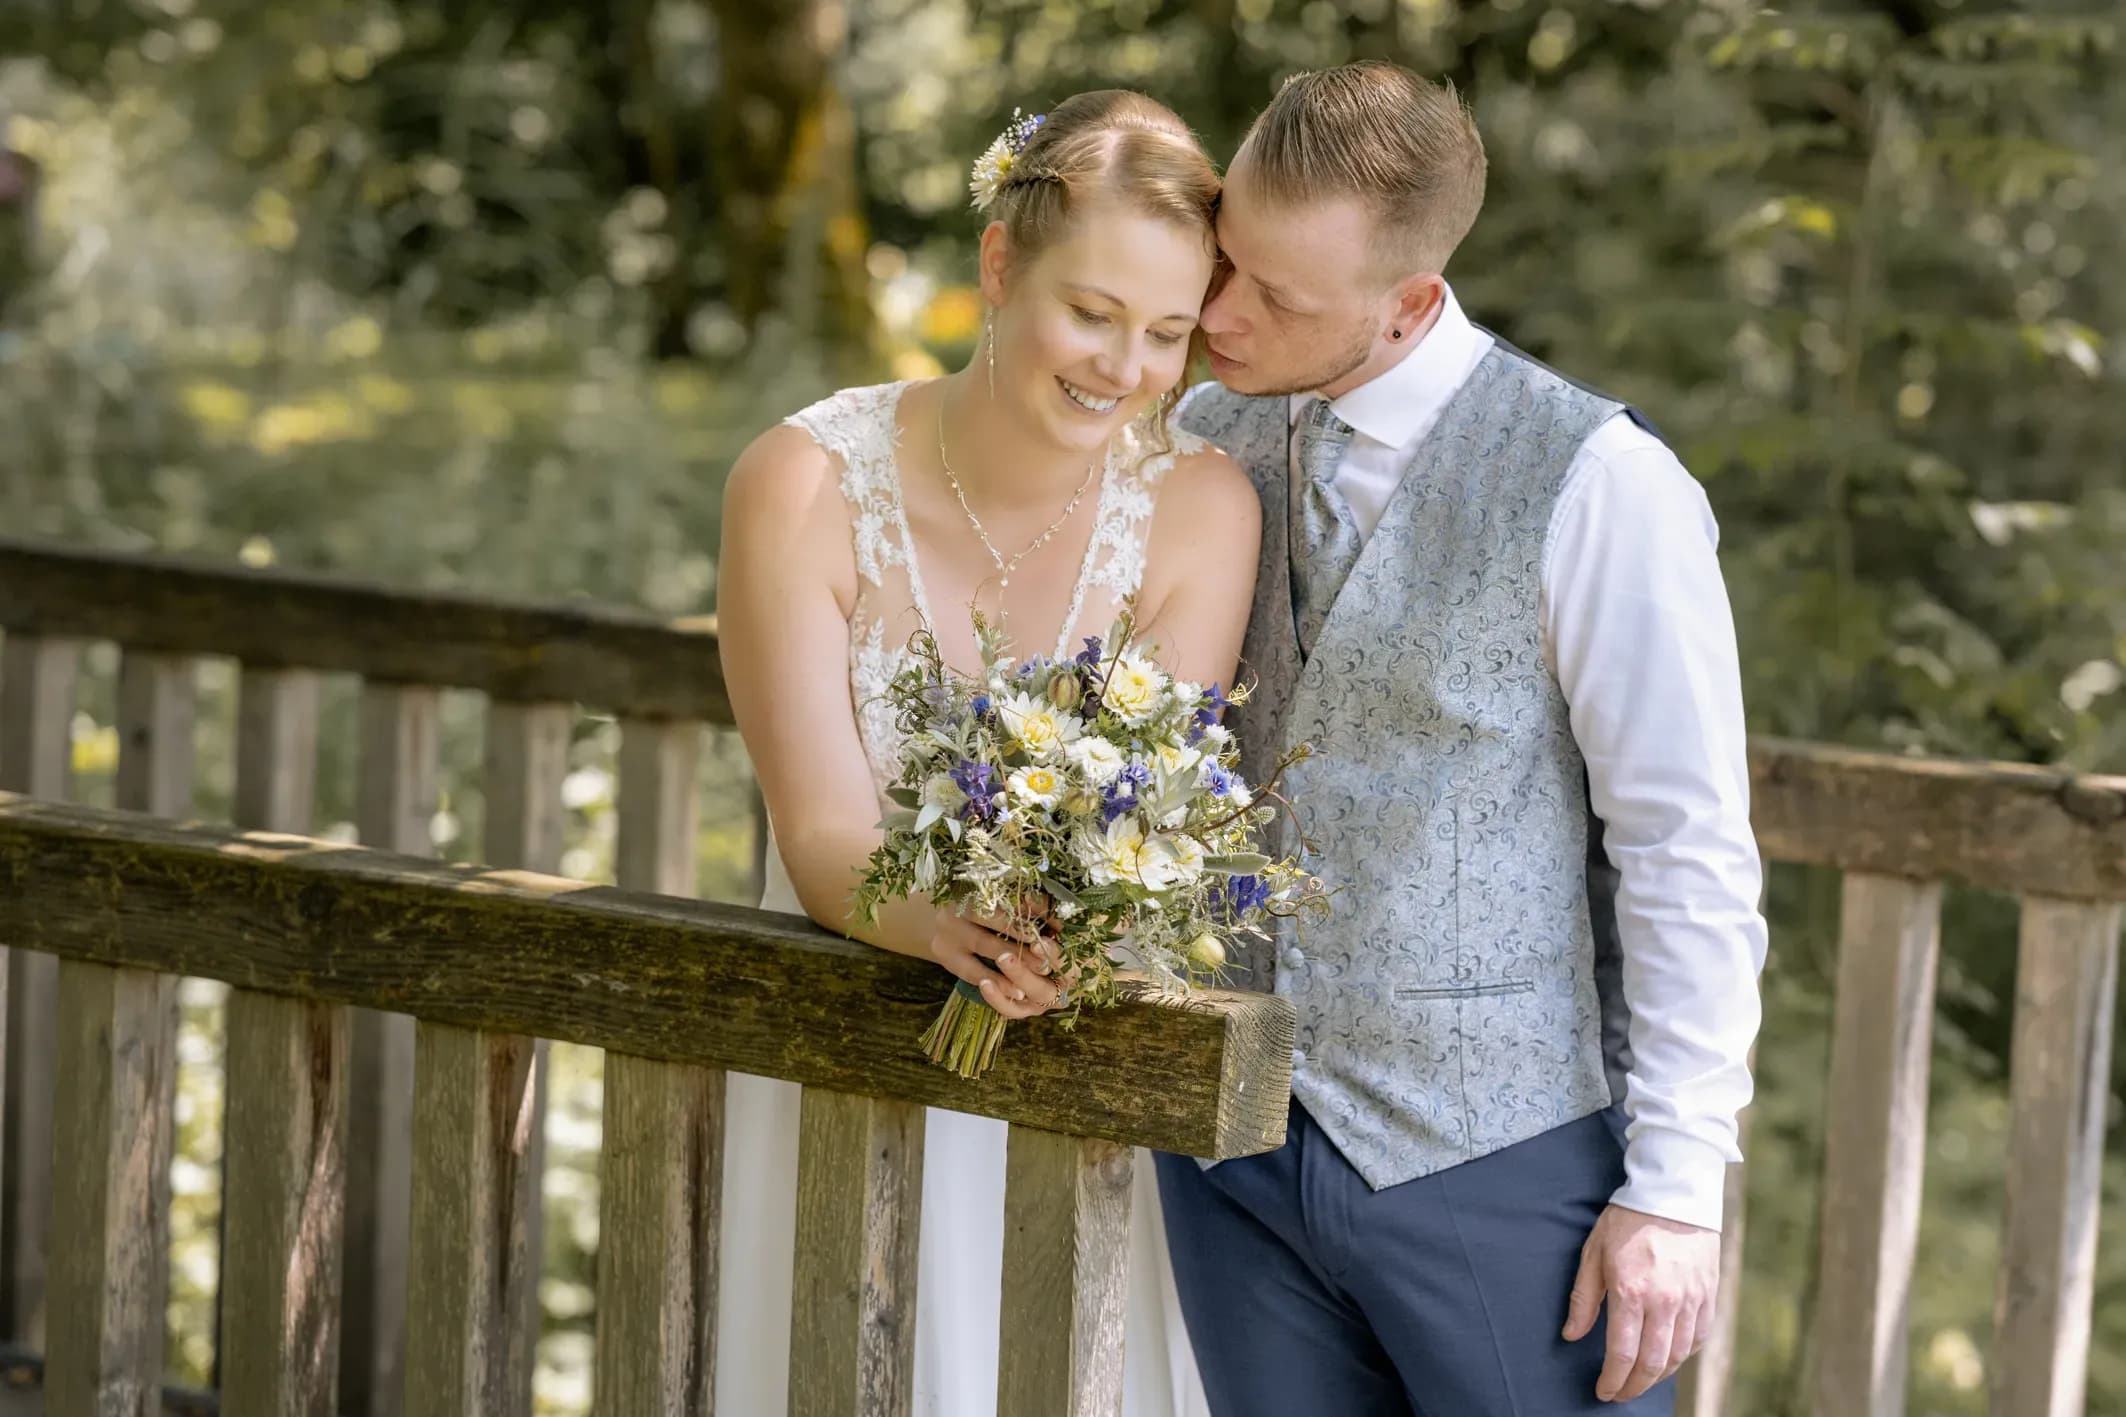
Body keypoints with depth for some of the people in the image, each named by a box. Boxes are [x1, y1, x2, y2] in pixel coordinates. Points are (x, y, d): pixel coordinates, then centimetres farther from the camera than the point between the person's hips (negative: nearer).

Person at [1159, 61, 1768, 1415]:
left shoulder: (1596, 487, -12)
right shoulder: (1205, 440, 6)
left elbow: (1690, 855, -11)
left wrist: (1677, 1189, -12)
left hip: (1499, 1163, -5)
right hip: (1231, 1150, 5)